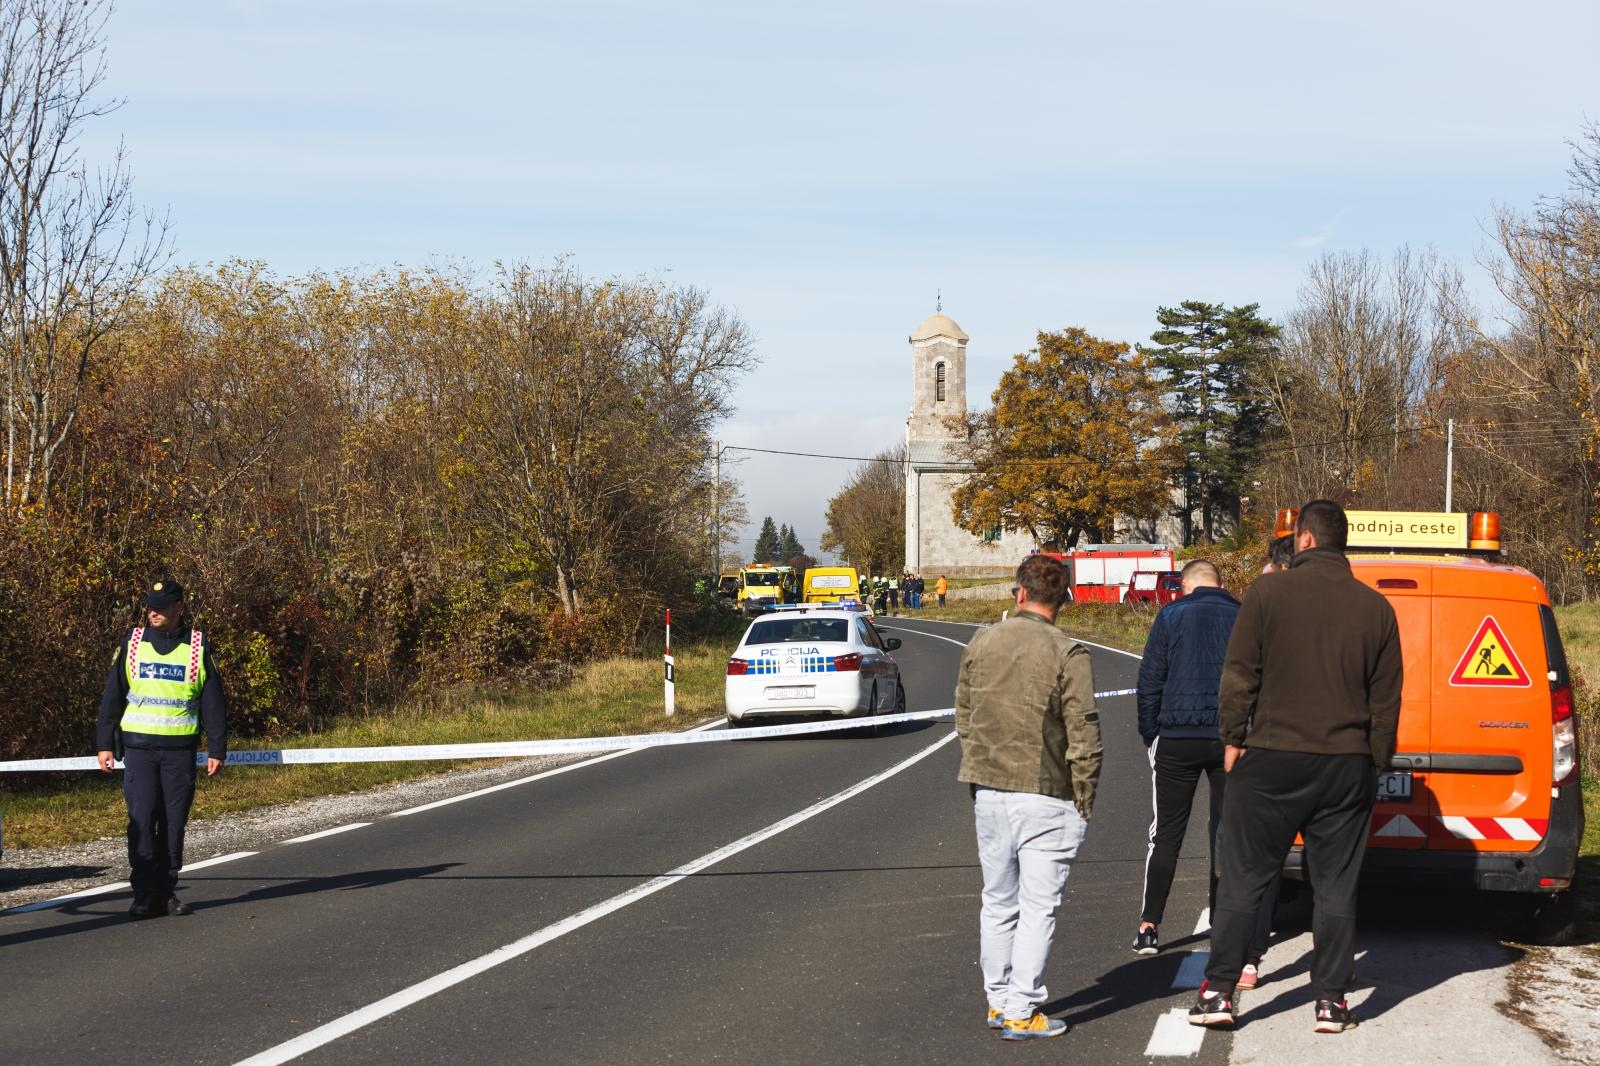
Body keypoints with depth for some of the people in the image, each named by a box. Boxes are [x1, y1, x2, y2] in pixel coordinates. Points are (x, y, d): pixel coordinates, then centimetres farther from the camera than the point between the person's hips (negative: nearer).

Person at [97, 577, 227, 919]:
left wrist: (216, 750, 2)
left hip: (180, 750, 0)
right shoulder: (132, 643, 7)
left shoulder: (198, 647, 4)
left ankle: (166, 892, 11)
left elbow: (214, 702, 6)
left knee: (174, 823, 2)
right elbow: (112, 696, 11)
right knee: (141, 820, -8)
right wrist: (105, 744, 6)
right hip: (138, 747, 0)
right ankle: (145, 896, -6)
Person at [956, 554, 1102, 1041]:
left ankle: (998, 1000, 25)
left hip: (989, 792, 5)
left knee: (998, 902, 16)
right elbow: (1084, 734, -12)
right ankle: (1021, 1013, 0)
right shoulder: (1067, 654, -12)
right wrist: (1085, 798, -2)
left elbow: (963, 719, 11)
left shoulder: (981, 645, 3)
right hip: (1045, 796, -5)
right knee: (1038, 905, 1)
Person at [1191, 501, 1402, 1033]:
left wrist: (1233, 738, 6)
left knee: (1243, 880, 5)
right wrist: (1375, 762, 16)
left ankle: (1219, 991, 5)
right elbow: (1386, 699, 9)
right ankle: (1331, 1000, 8)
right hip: (1347, 765, 2)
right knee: (1335, 887, 8)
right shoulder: (1375, 607, 5)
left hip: (1272, 758, -2)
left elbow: (1239, 676, -5)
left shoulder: (1268, 594, -5)